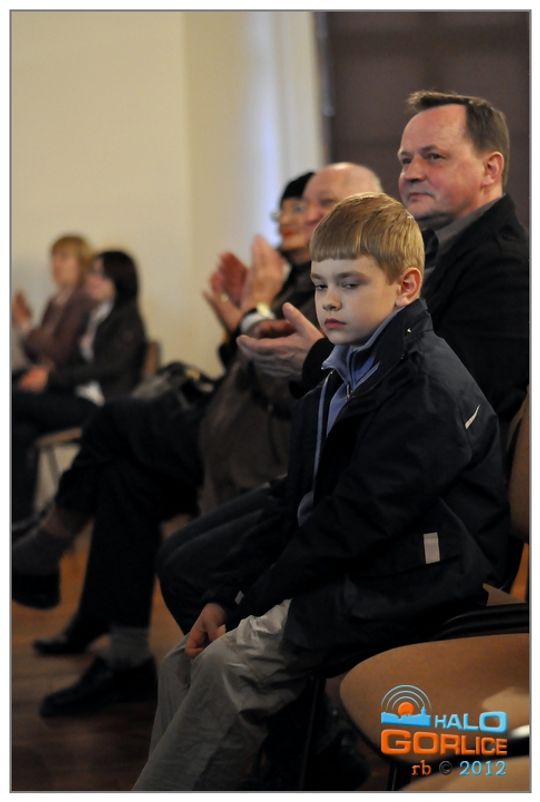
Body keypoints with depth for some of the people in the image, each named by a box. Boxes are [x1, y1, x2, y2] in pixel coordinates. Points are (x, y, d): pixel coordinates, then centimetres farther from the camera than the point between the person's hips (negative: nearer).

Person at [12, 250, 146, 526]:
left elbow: (109, 366, -13)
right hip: (78, 399, 7)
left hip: (99, 405, -7)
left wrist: (52, 377, -18)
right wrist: (49, 369, -2)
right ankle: (21, 512, -25)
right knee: (22, 430, -23)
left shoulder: (127, 319, -1)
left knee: (16, 399, -24)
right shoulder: (94, 316, 23)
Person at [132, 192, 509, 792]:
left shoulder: (429, 387, -14)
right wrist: (223, 593, 3)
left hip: (410, 585, -9)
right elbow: (296, 507, 16)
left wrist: (253, 600, -15)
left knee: (230, 664, -25)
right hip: (345, 579, 9)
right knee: (184, 661, -6)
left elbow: (358, 518, -19)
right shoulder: (339, 382, 17)